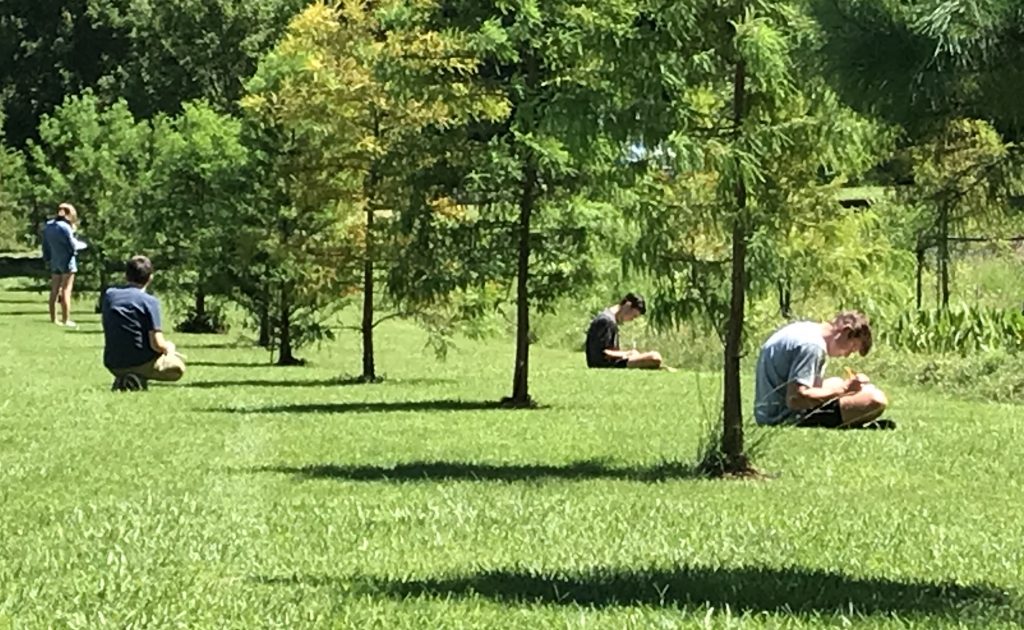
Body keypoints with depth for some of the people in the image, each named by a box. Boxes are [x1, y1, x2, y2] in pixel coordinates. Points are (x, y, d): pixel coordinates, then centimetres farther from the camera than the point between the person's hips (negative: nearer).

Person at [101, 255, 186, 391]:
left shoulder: (109, 294, 4)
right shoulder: (149, 301, -12)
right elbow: (157, 345, -16)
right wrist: (168, 347, 9)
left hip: (113, 365, 6)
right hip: (140, 363, -6)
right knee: (178, 366, 22)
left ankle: (123, 379, 5)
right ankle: (140, 378, -7)